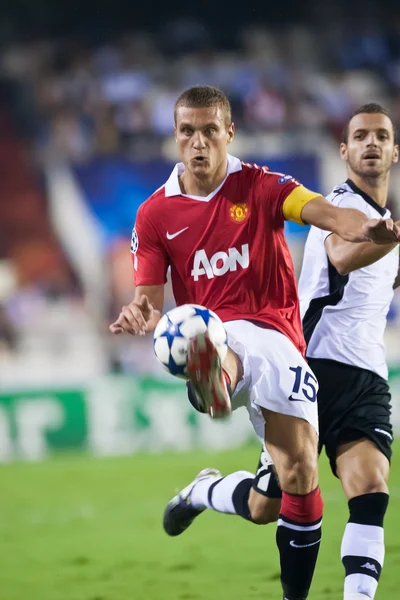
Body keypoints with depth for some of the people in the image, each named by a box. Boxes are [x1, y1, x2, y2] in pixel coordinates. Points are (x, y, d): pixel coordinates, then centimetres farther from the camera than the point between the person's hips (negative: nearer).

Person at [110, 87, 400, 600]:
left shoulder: (261, 187, 5)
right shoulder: (154, 215, 10)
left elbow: (324, 213, -13)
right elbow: (149, 297, 7)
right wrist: (140, 313, -20)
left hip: (277, 337, 1)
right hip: (207, 338, 0)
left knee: (300, 477, -8)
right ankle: (211, 382, -76)